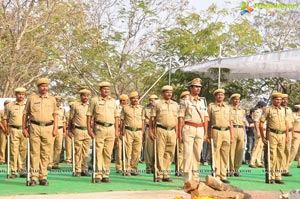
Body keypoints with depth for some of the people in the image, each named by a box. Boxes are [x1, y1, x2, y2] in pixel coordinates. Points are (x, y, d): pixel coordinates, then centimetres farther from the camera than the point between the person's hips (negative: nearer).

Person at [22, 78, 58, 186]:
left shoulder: (52, 99, 12)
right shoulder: (32, 98, 7)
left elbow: (55, 115, 13)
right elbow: (25, 114, 10)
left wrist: (55, 128, 3)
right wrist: (24, 128, 4)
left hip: (48, 127, 2)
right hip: (35, 127, -2)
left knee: (45, 153, 2)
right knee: (34, 152, -4)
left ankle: (43, 177, 7)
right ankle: (34, 178, -3)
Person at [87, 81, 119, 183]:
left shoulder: (113, 101, 15)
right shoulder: (95, 100, 6)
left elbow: (116, 117, 17)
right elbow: (89, 115, 4)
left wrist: (117, 130, 9)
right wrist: (89, 129, -4)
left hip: (111, 128, 3)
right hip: (99, 128, -3)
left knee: (108, 153, 3)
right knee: (98, 152, -7)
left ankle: (105, 174, 8)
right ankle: (98, 175, -5)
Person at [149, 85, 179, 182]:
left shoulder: (175, 105, 16)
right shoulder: (157, 104, 5)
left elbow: (176, 119, 18)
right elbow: (152, 118, 4)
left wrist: (177, 132, 11)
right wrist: (150, 131, -4)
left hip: (172, 131, 4)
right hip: (161, 130, -4)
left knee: (169, 154, 3)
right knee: (160, 153, -6)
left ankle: (166, 174, 10)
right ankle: (159, 175, -3)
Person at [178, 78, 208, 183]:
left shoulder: (203, 101, 14)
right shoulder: (185, 101, -1)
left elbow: (205, 118, 14)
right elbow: (181, 118, -3)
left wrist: (205, 133, 8)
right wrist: (179, 134, -8)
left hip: (200, 130, 5)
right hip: (188, 128, -5)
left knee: (197, 154, 6)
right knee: (188, 153, -8)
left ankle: (195, 177, 12)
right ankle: (187, 179, -8)